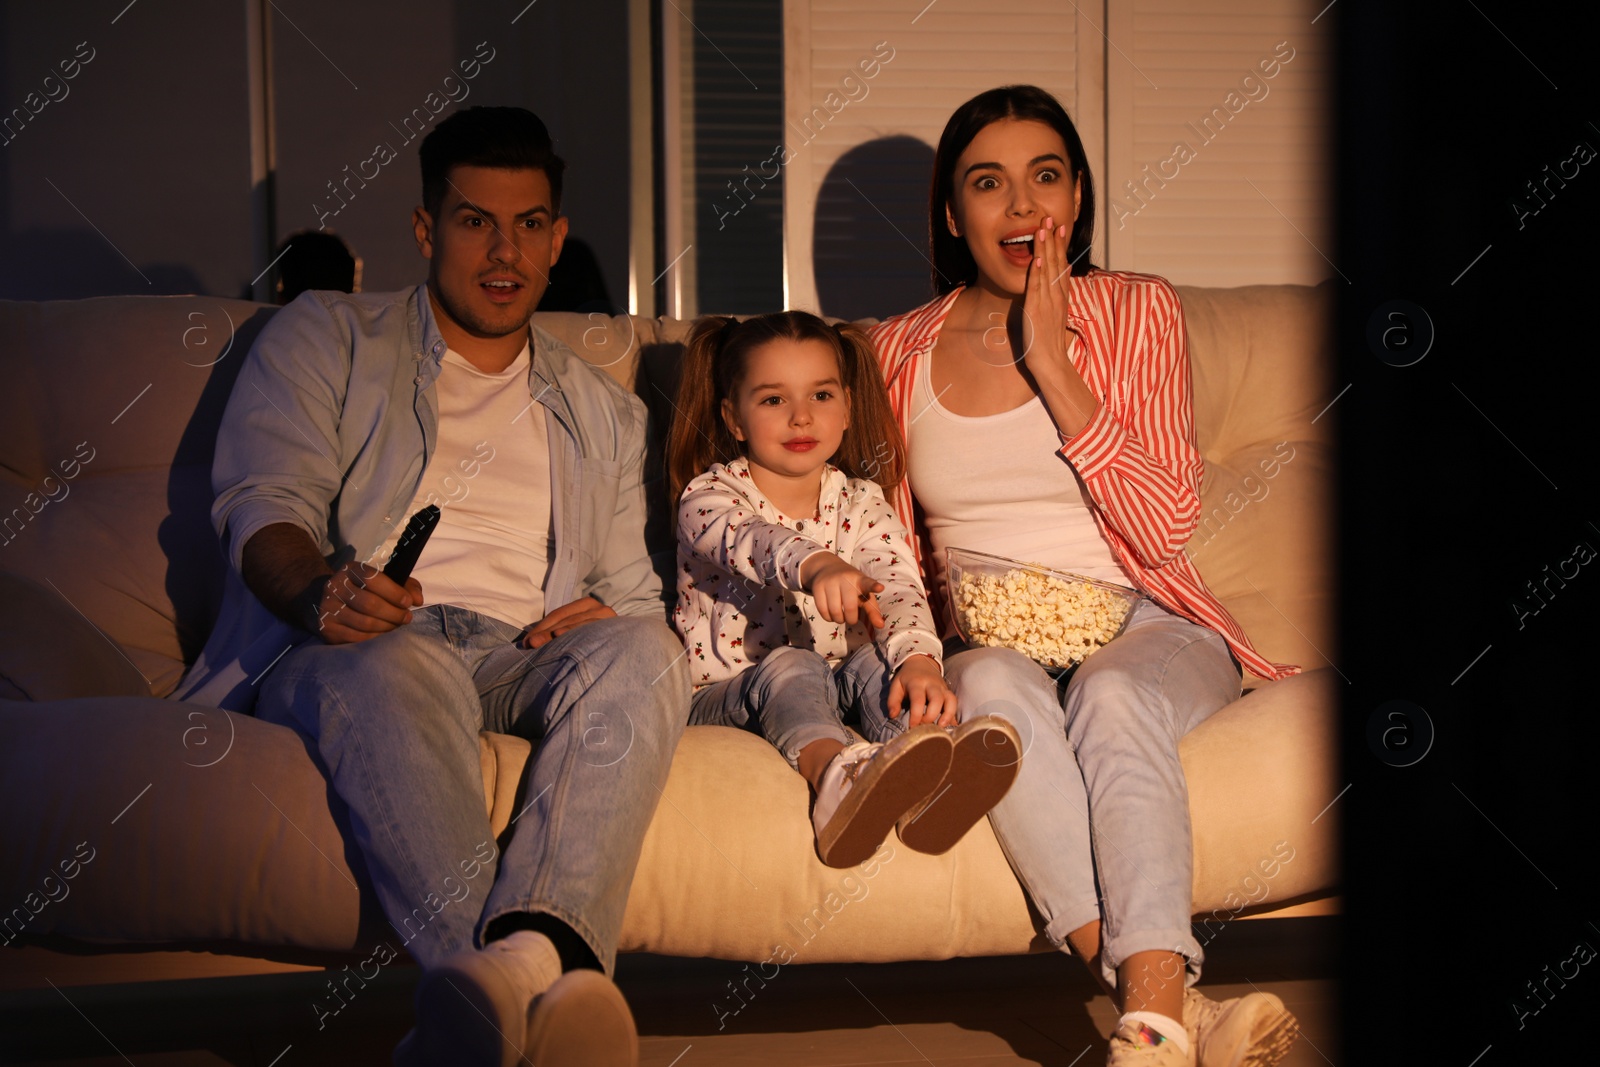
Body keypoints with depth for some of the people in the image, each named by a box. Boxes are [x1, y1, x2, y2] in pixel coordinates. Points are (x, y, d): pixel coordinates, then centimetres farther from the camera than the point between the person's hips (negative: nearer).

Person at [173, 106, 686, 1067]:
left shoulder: (605, 414, 29)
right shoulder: (325, 338, 18)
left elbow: (633, 593, 25)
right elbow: (264, 501, 2)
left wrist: (612, 615, -2)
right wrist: (317, 592, -22)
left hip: (522, 656, 3)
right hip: (349, 650, -3)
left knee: (643, 653, -33)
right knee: (396, 666, -41)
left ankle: (527, 944, -57)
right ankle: (540, 985, -61)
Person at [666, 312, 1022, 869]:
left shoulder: (861, 503, 7)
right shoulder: (708, 495, -3)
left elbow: (898, 587, -12)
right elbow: (747, 539, -30)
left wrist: (918, 661, -37)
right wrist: (815, 564, -55)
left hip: (838, 684, 3)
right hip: (726, 693, -3)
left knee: (877, 661, -28)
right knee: (792, 667, -34)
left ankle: (927, 782, -61)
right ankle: (835, 772, -70)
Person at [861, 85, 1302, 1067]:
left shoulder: (1136, 311, 3)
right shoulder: (900, 351, 10)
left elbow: (1165, 529, -7)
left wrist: (1051, 367, -12)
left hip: (1142, 626, -1)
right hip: (986, 635, 1)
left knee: (1114, 696, -37)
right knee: (993, 684, -35)